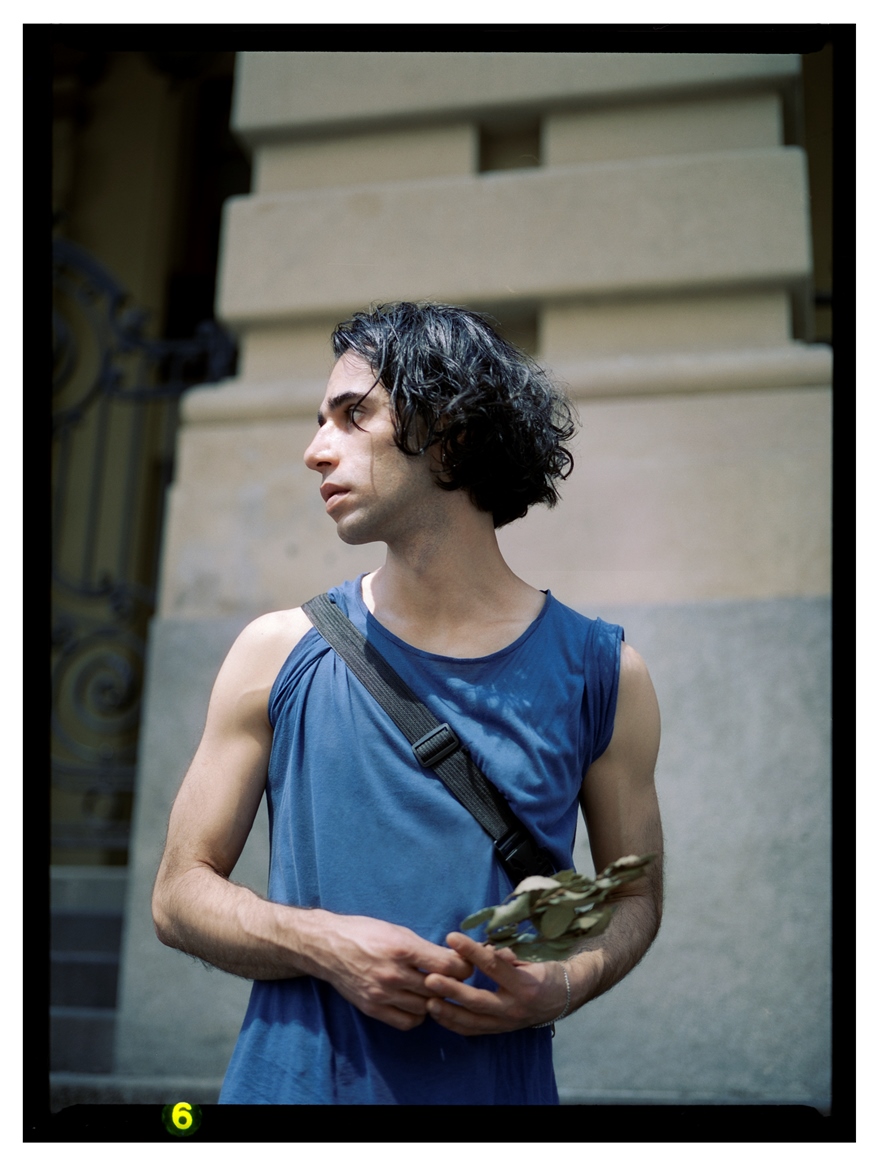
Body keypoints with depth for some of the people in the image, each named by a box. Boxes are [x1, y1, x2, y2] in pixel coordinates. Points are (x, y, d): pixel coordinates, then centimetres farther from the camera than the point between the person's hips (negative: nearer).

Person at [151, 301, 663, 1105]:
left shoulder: (600, 674, -4)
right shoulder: (279, 655, -4)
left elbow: (635, 895, 6)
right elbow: (181, 890, -1)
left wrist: (562, 986, -13)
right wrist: (323, 944, -18)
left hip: (501, 1082, 0)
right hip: (291, 1079, 0)